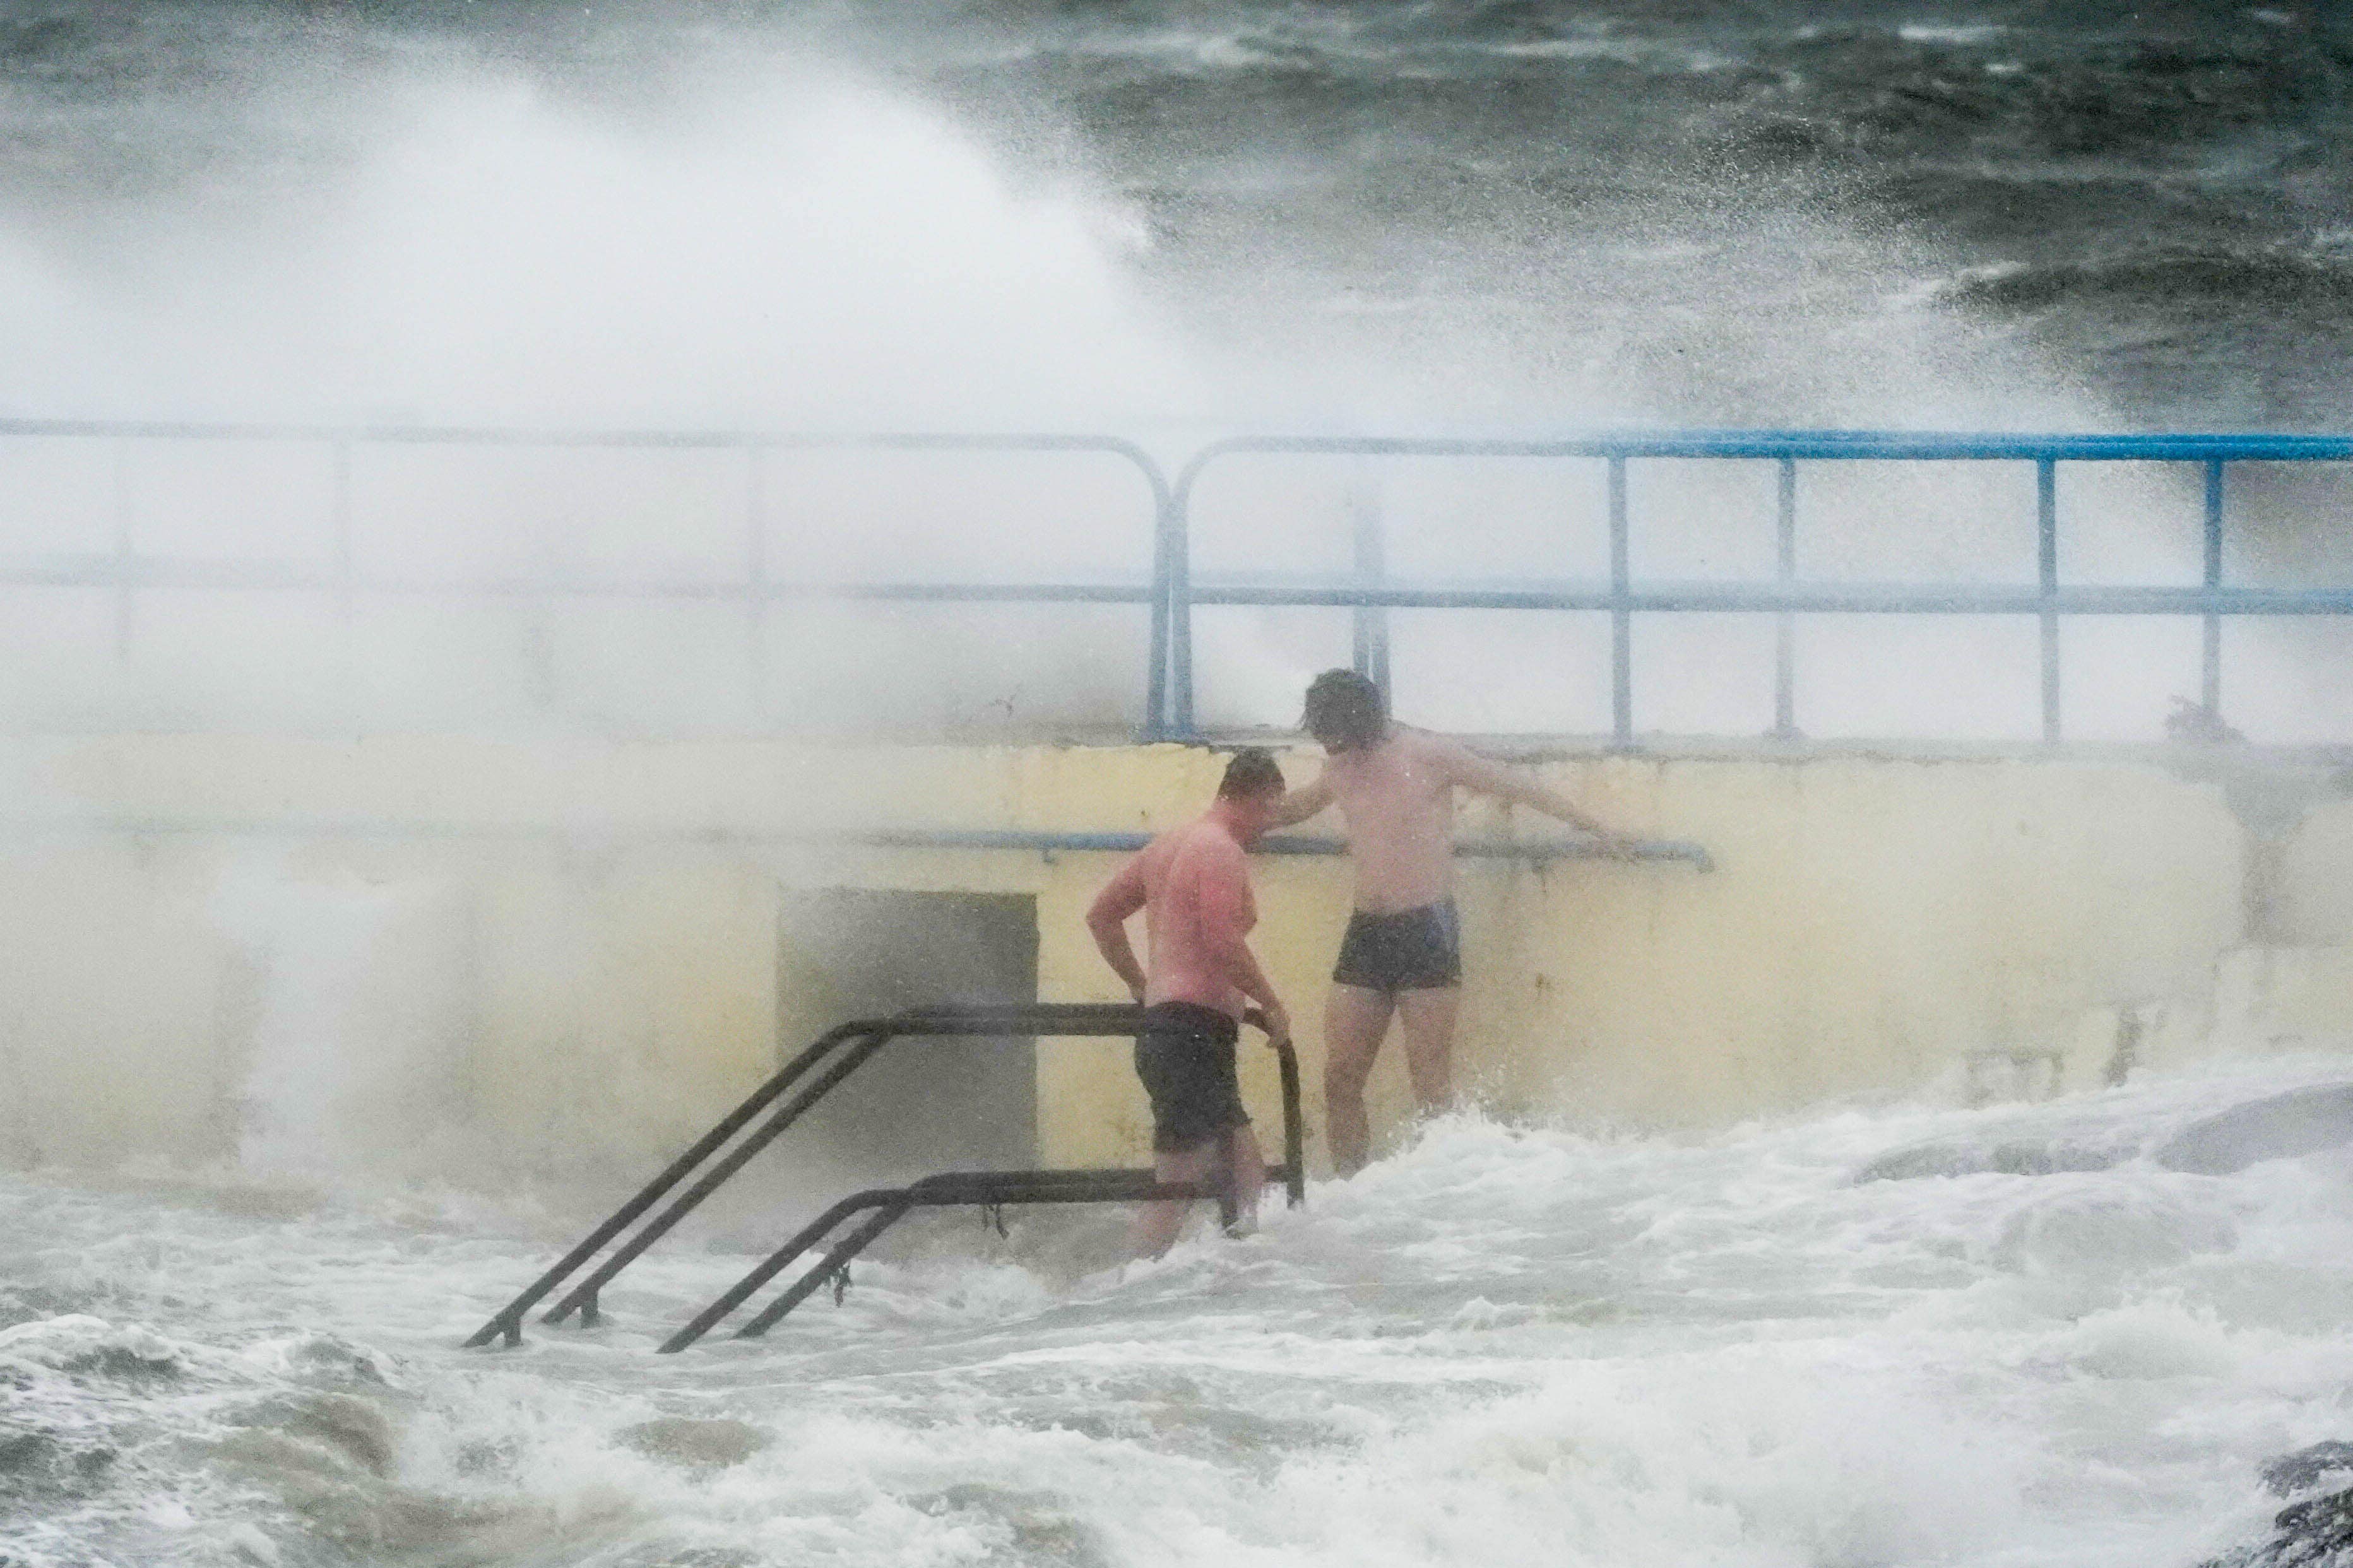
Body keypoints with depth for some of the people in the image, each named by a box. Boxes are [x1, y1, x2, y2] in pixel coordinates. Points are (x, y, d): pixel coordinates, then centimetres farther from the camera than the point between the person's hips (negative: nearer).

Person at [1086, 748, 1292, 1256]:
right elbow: (1223, 942, -20)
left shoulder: (1168, 845, 19)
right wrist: (1272, 1005, -9)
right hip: (1196, 1026, -10)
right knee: (1175, 1184, -12)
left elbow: (1102, 915, 25)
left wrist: (1140, 985, 28)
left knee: (1245, 1171, 11)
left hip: (1162, 1020, 10)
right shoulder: (1221, 850, -10)